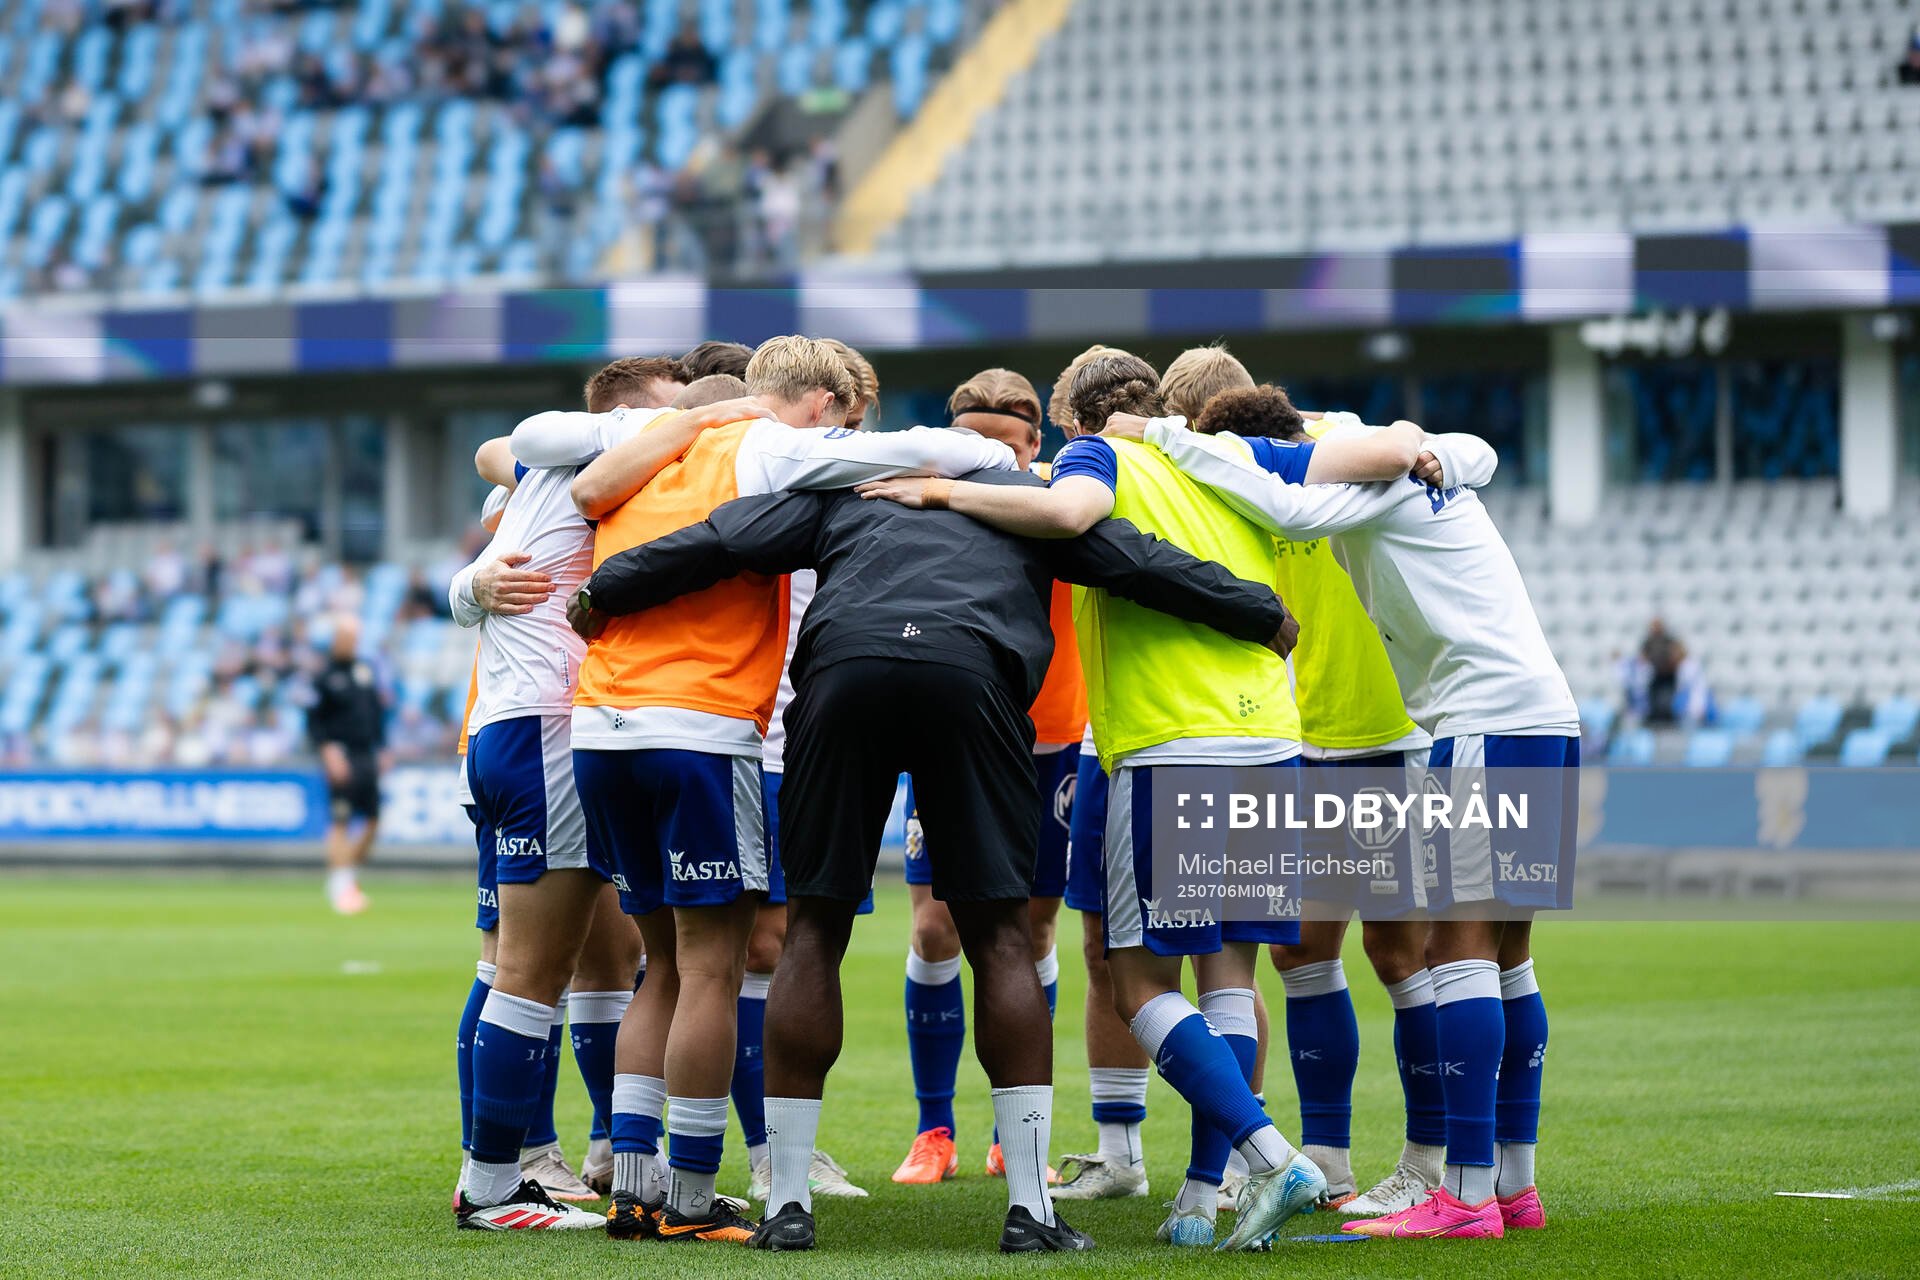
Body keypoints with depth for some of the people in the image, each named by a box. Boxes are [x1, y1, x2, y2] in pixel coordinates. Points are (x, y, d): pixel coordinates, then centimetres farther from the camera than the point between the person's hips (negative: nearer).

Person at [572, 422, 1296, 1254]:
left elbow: (720, 542, 22)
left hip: (843, 664, 1)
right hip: (972, 674, -1)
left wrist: (603, 593, 32)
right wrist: (1263, 617, 36)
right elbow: (1142, 564, 26)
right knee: (1001, 935, 5)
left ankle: (787, 1200, 8)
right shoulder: (1027, 495, 31)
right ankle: (1030, 1207, -2)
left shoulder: (839, 484, 31)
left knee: (813, 931, 9)